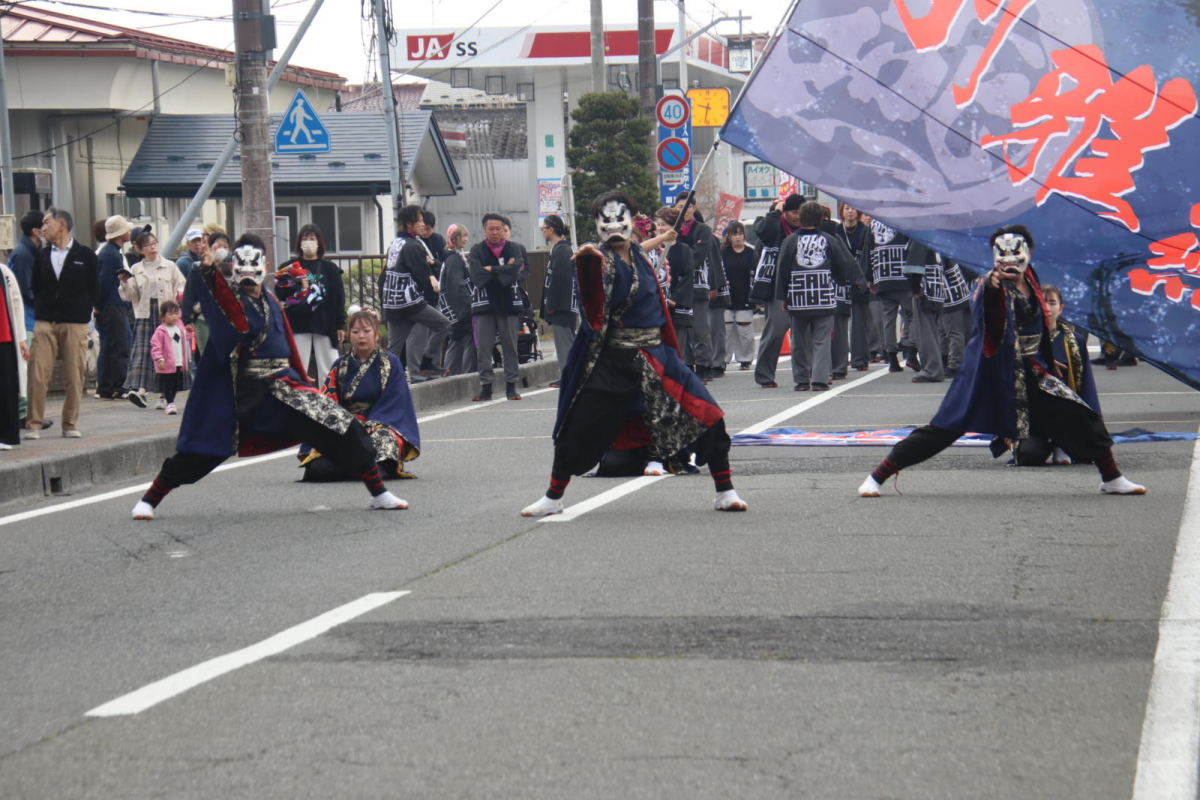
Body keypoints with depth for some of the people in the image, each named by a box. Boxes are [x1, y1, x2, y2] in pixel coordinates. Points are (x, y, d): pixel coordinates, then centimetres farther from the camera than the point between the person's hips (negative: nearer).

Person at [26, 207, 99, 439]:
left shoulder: (85, 255, 4)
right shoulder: (42, 256, 13)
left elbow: (94, 291, 4)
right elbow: (34, 287, 17)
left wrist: (81, 311, -1)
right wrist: (42, 309, 5)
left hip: (75, 324, -2)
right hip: (44, 322, 2)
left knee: (74, 377, 0)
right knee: (38, 375, -6)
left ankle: (70, 424, 9)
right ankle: (34, 424, -2)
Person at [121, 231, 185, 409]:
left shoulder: (170, 266, 10)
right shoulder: (136, 270, 14)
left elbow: (180, 288, 10)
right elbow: (131, 296, 11)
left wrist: (180, 297, -11)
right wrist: (125, 283, -6)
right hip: (144, 314, 0)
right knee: (142, 349, -15)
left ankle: (164, 394, 7)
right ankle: (139, 389, -27)